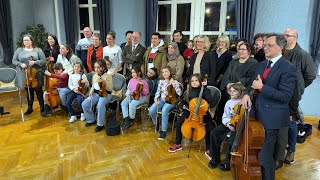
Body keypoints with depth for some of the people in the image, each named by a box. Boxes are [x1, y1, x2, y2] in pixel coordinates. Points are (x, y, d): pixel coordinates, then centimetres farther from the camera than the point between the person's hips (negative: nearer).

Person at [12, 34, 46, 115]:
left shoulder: (38, 50, 0)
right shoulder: (19, 50, 7)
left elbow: (44, 60, -3)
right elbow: (14, 61, 8)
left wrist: (35, 62, -18)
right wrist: (20, 64, -11)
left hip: (36, 74, -2)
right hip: (25, 75, 2)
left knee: (38, 91, 4)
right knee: (29, 92, 12)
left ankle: (42, 107, 17)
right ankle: (30, 108, 25)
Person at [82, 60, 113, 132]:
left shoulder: (108, 76, -10)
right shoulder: (94, 76, 7)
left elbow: (110, 89, -15)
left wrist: (104, 82, -25)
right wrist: (91, 91, -1)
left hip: (105, 94, -6)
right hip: (96, 94, 6)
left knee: (100, 105, -36)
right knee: (84, 104, -16)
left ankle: (100, 124, -16)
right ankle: (91, 120, 9)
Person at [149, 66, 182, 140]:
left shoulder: (175, 82, -2)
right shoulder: (161, 82, 10)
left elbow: (179, 93, -13)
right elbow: (158, 92, 12)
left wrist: (173, 84, -18)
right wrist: (156, 99, -6)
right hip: (161, 100, 4)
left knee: (164, 110, -37)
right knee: (151, 110, -24)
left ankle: (164, 131, -27)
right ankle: (157, 124, 6)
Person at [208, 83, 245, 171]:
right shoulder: (229, 102, 9)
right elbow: (225, 116, 10)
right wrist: (227, 122, -10)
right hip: (229, 123, 6)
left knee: (232, 139, -31)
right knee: (214, 132, -12)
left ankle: (228, 163, -8)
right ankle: (215, 158, 3)